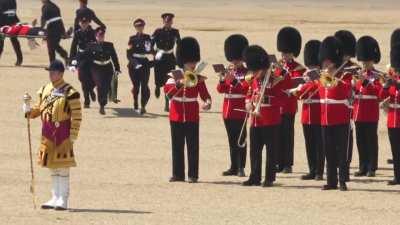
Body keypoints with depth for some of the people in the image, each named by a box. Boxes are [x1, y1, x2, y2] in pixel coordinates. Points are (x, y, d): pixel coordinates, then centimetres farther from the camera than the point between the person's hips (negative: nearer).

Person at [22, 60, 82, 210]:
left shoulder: (70, 92, -9)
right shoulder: (44, 90, 10)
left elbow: (76, 116, -10)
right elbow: (39, 109, 17)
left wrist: (73, 135, -15)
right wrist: (29, 111, -4)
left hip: (63, 132, -6)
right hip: (47, 132, 6)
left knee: (63, 167, -3)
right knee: (52, 167, 12)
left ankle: (63, 200, 0)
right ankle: (55, 198, 19)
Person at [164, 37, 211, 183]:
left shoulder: (199, 79, 2)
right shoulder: (175, 76, 2)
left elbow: (205, 94, -2)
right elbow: (167, 91, -13)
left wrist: (207, 103, -24)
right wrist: (180, 84, -29)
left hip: (192, 117, -1)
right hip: (177, 116, 1)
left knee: (193, 146, -2)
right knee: (177, 146, 6)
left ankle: (193, 175, 1)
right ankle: (178, 174, 12)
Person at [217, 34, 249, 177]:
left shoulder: (246, 73, -3)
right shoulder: (228, 72, 14)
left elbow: (245, 89, -16)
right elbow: (220, 89, 7)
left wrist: (233, 80, -25)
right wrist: (223, 79, -12)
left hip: (240, 110, -6)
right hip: (228, 111, 6)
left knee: (240, 139, -6)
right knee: (232, 140, 9)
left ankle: (241, 168, -6)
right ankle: (234, 167, 14)